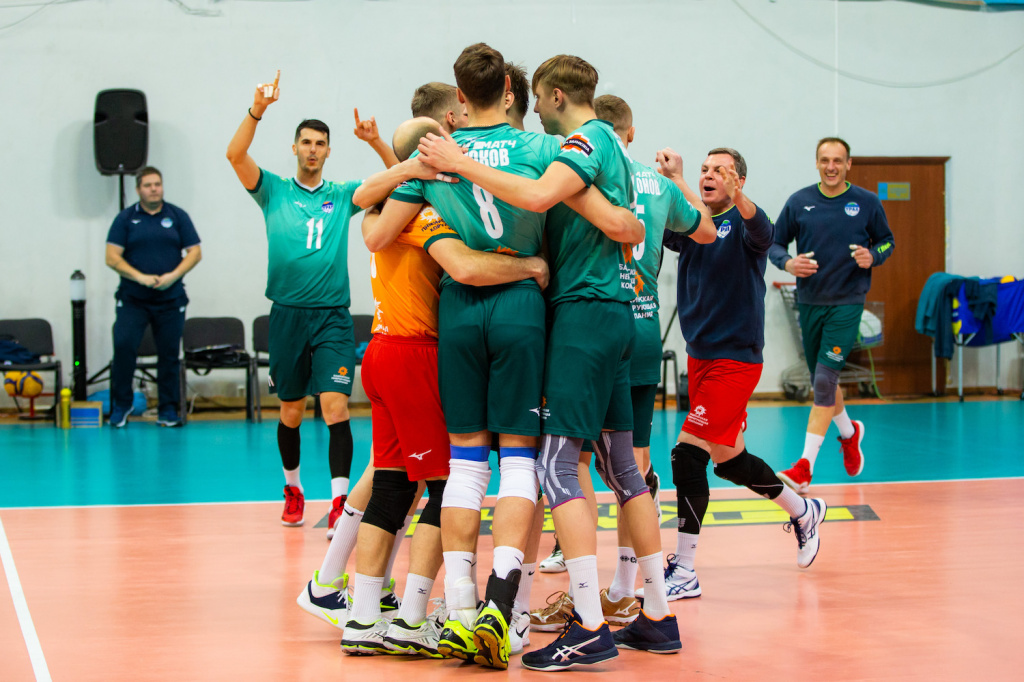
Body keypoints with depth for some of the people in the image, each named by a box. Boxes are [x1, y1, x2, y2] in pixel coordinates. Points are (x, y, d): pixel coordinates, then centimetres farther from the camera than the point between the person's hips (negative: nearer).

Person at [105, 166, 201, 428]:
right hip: (132, 299, -1)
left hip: (170, 299, 1)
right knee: (123, 346, -15)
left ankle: (168, 409, 13)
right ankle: (121, 404, 0)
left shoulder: (178, 217, 7)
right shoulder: (125, 219, 4)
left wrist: (173, 275, -12)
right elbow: (112, 257, -2)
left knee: (169, 354, 3)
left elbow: (195, 252, 4)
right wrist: (140, 277, -15)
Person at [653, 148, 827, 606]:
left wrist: (740, 201, -54)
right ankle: (803, 512, 41)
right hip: (700, 355, 7)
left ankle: (684, 573, -6)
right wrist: (670, 183, -31)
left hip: (736, 358, -7)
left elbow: (762, 233, -32)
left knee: (688, 453, -13)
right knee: (727, 458, 17)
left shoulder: (742, 224, -9)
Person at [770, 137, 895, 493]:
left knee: (824, 379, -15)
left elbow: (886, 241, 10)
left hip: (847, 303, -3)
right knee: (822, 381, 15)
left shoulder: (867, 203, -1)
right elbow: (775, 243, 8)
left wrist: (873, 256, -12)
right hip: (810, 302, 3)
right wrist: (787, 262, -13)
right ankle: (849, 432, 45)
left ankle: (805, 467, -16)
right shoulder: (798, 202, 2)